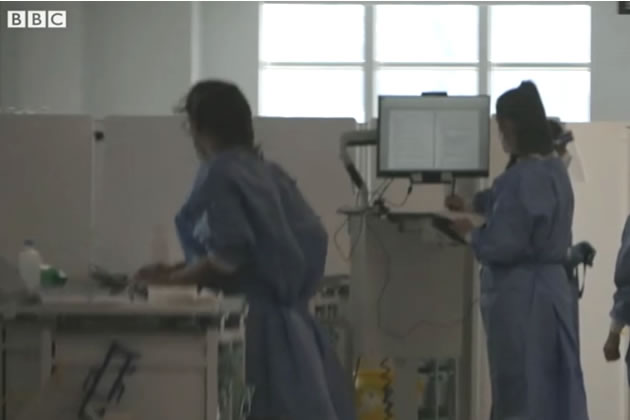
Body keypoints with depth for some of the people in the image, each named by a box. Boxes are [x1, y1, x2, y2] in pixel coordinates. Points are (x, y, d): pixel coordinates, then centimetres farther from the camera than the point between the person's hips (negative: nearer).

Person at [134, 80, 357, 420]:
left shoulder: (220, 175, -11)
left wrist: (173, 277, -5)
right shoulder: (267, 173, 12)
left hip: (252, 320, -8)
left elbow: (228, 259, -19)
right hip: (286, 313, 8)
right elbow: (313, 237, 14)